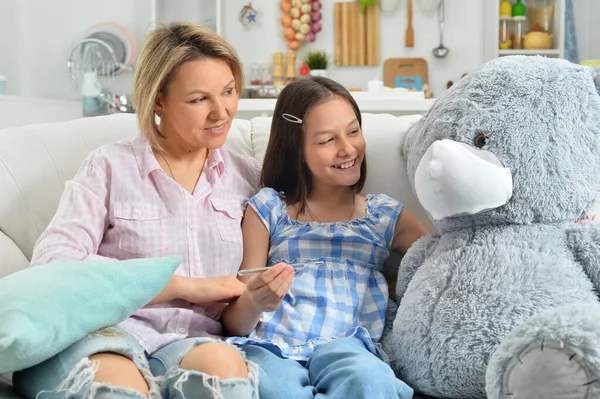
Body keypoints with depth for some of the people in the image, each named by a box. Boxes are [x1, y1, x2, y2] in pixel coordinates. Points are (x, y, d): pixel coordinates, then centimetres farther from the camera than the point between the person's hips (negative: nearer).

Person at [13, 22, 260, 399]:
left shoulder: (250, 177, 15)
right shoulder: (110, 167, 6)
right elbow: (52, 263, -7)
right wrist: (188, 287, -9)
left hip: (197, 342, 2)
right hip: (110, 335, -2)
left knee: (221, 364, -34)